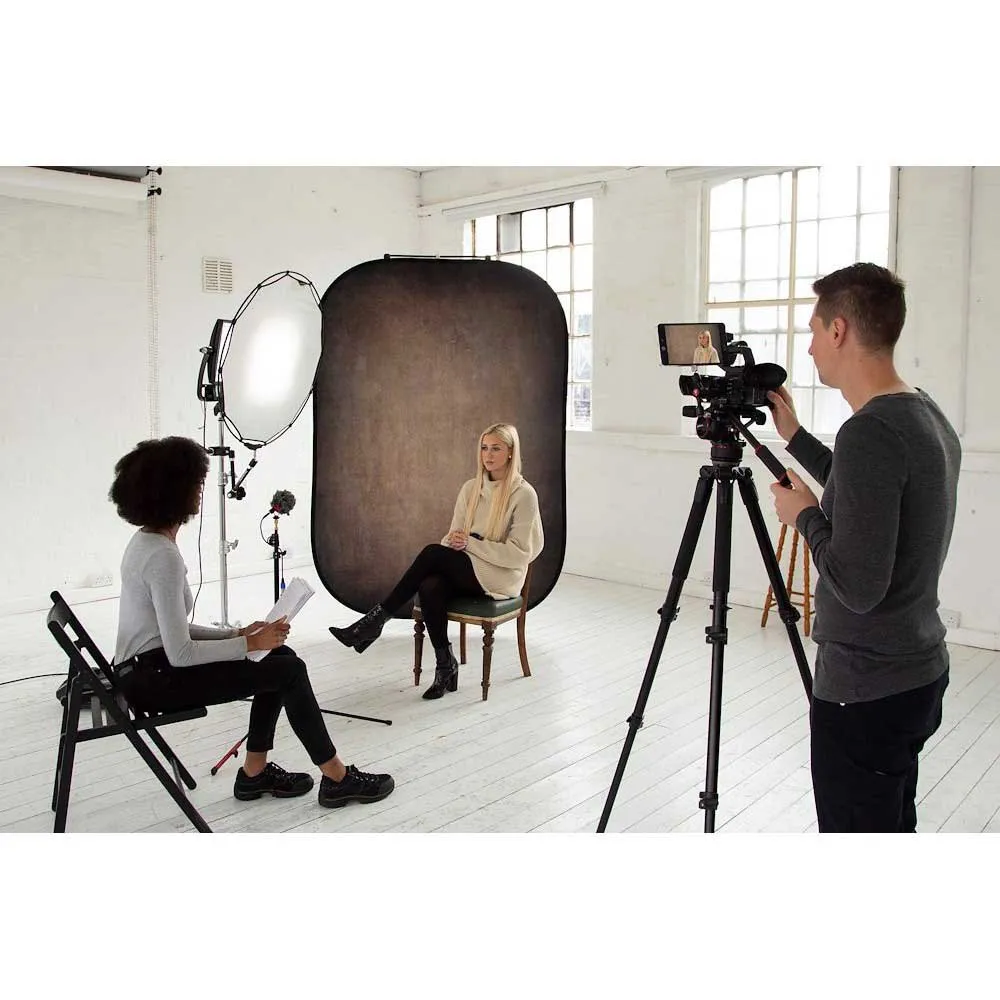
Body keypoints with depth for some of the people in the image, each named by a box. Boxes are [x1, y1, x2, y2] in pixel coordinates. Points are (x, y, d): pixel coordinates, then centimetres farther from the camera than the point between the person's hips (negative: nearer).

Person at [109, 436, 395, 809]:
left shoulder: (146, 541, 8)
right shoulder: (163, 556, -23)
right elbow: (180, 654, -25)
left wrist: (237, 634, 6)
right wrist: (249, 644, -14)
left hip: (152, 666, 10)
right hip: (155, 679, -10)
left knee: (279, 656, 10)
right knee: (289, 670, -8)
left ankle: (255, 773, 15)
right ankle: (337, 779, 4)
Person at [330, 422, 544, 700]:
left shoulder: (524, 494, -7)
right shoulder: (470, 488, 11)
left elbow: (520, 552, -12)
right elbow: (454, 535, 13)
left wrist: (470, 543, -16)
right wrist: (453, 541, -12)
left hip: (498, 578, -5)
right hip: (464, 571, 5)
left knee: (433, 553, -26)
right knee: (430, 587, -29)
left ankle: (376, 619, -16)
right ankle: (445, 666, -14)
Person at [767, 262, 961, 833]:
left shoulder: (870, 432, -24)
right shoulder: (929, 418, 6)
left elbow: (857, 585, -27)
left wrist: (805, 515, -11)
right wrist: (795, 437, 20)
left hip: (866, 693, -10)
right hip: (921, 675, 10)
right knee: (893, 827, 22)